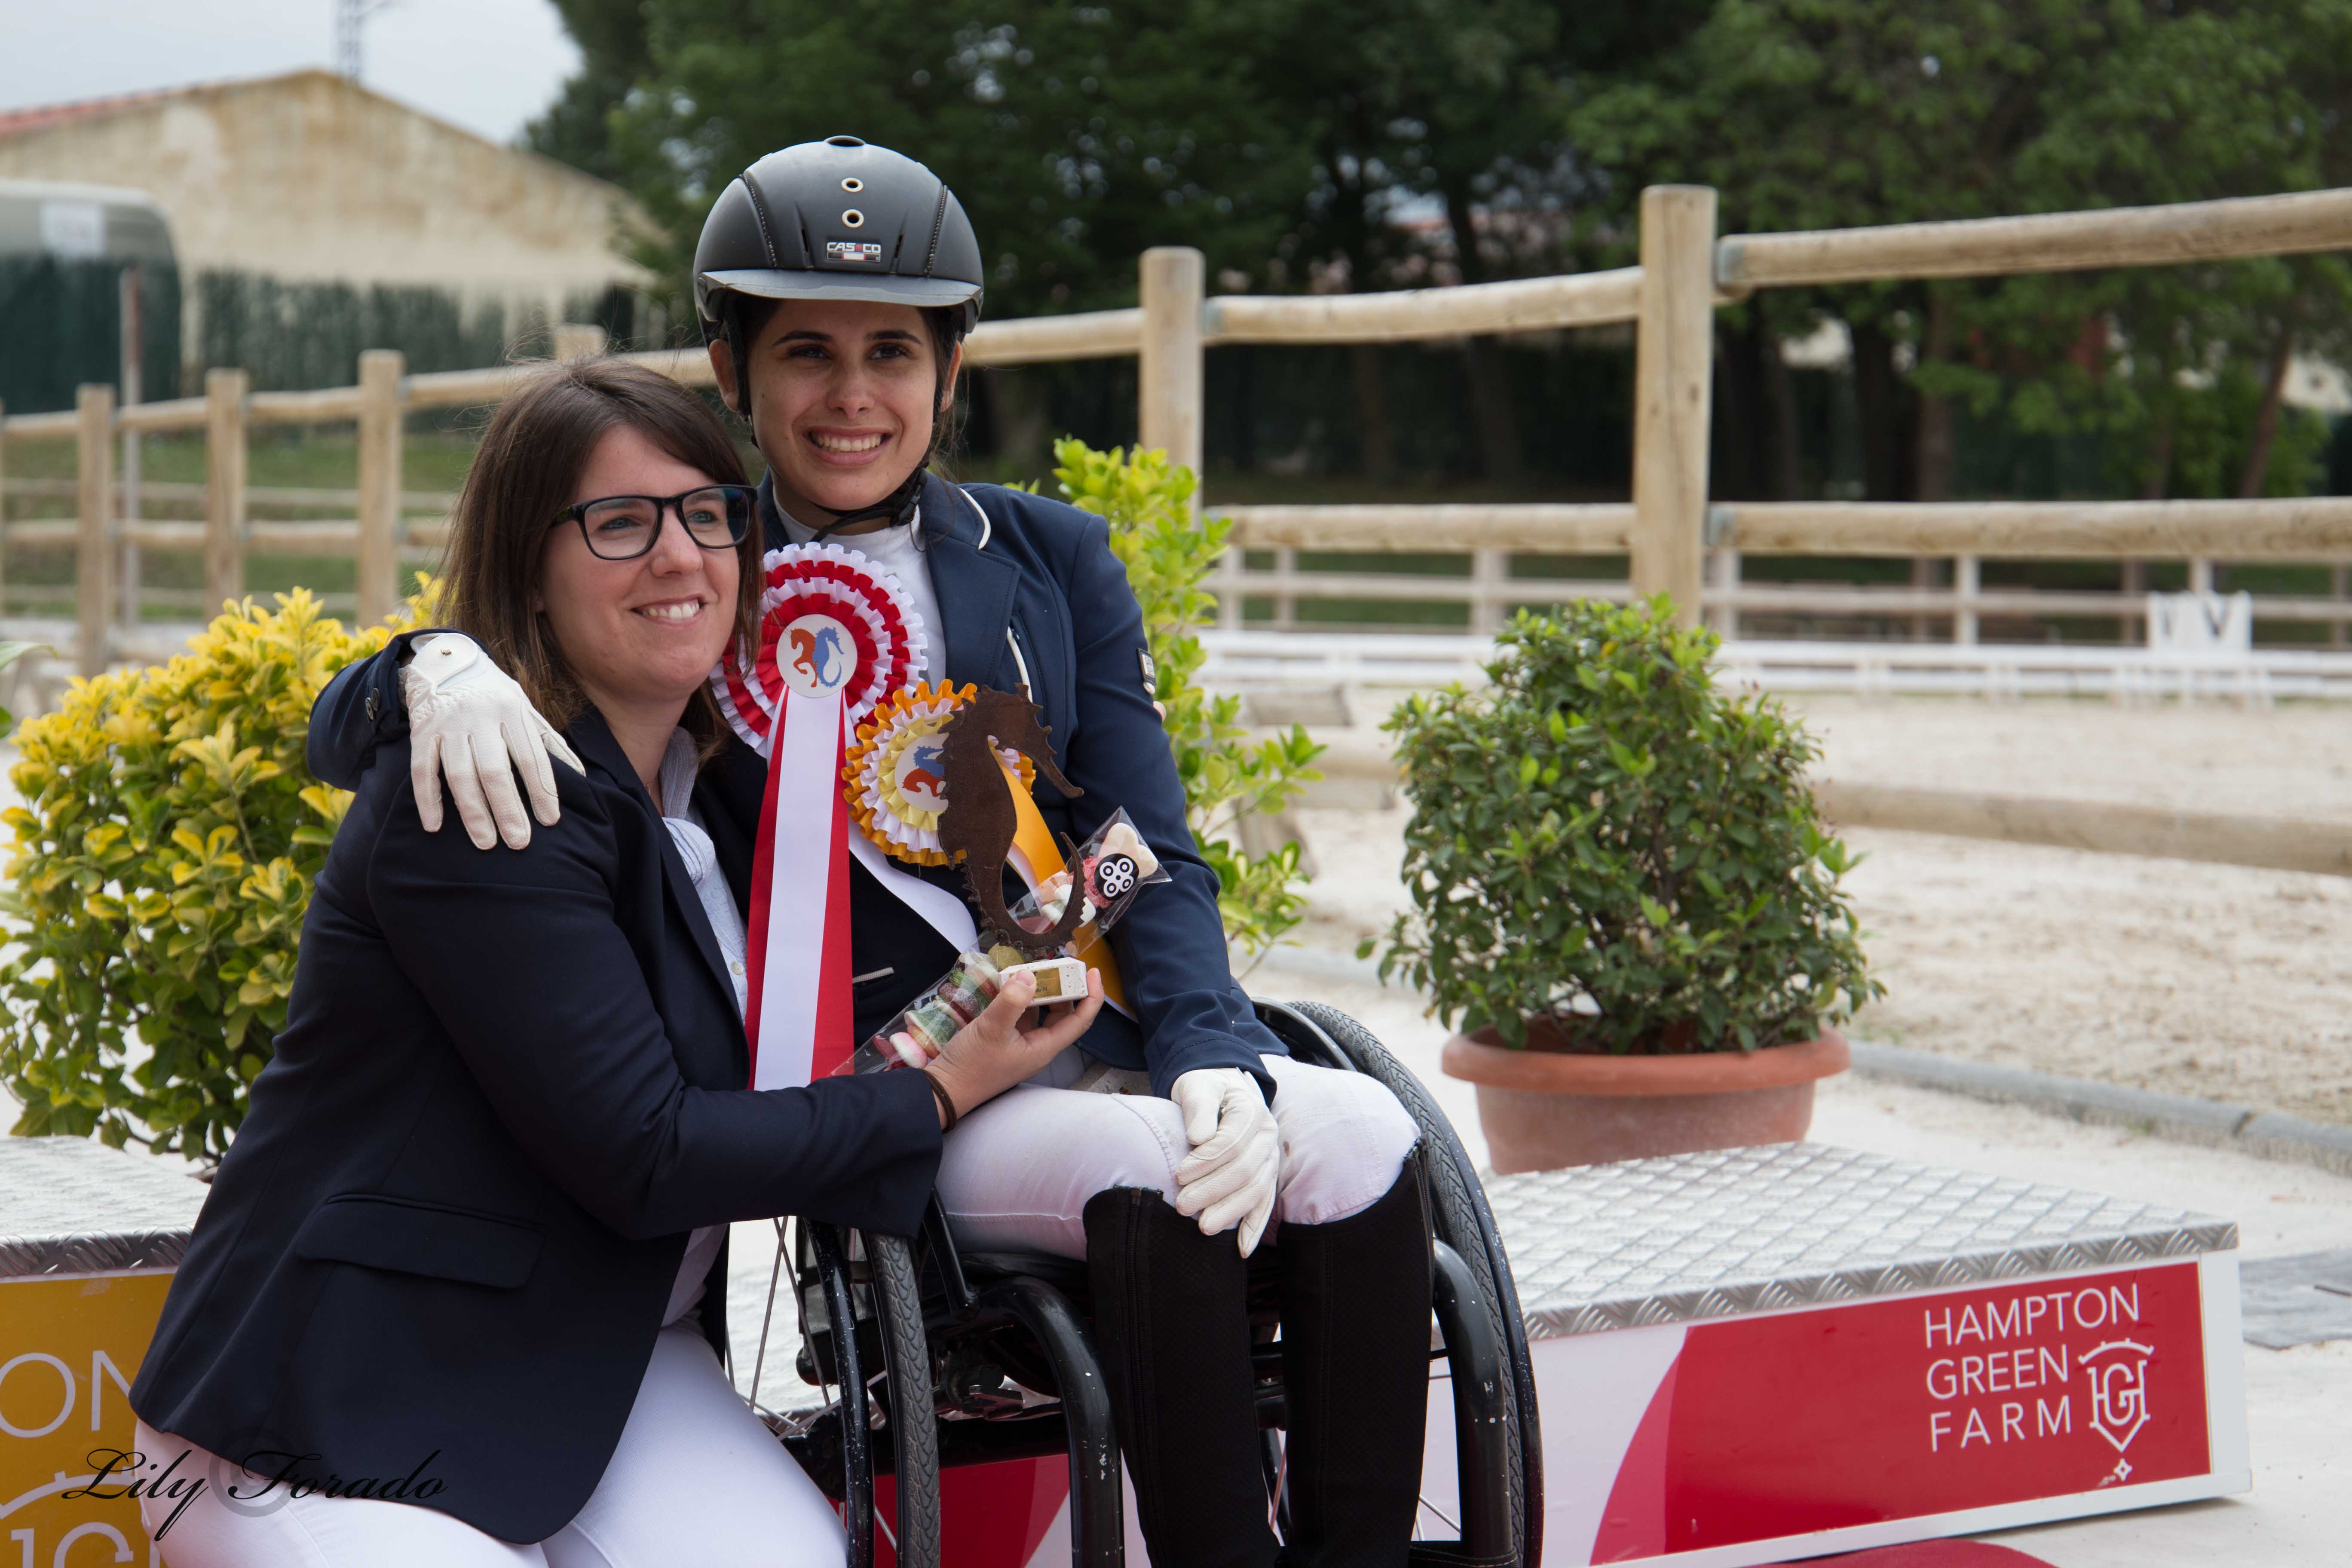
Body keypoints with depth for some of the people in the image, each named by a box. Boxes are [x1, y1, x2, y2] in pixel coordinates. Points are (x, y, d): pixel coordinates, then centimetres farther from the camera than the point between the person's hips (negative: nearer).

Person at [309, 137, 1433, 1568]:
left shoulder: (1054, 563, 13)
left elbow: (1149, 860, 8)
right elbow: (341, 738, 2)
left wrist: (1215, 1059, -13)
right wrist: (440, 668, -23)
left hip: (1089, 1034, 3)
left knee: (1355, 1135, -26)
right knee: (1158, 1178, -32)